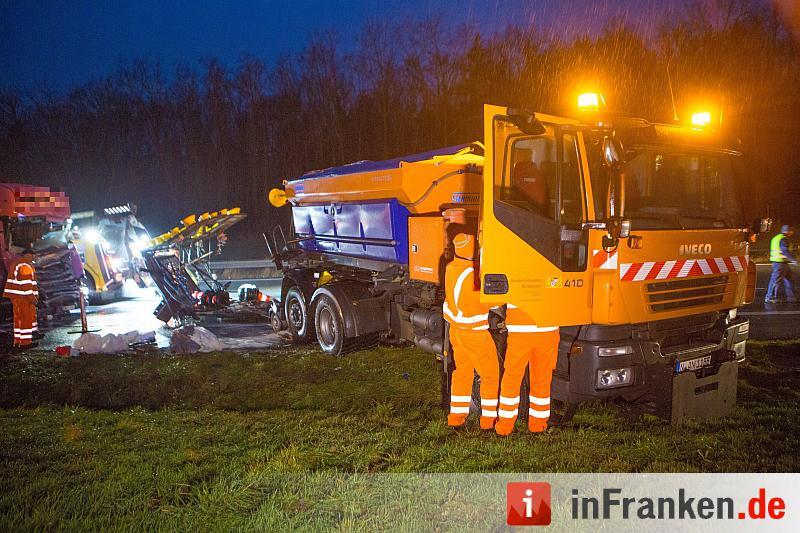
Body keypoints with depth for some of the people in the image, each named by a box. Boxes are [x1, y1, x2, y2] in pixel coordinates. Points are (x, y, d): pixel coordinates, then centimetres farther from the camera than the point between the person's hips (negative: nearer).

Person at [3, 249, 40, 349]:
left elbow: (11, 281, 19)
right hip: (24, 297, -10)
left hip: (16, 296, 10)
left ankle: (18, 341, 20)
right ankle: (25, 342, -1)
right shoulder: (25, 267, -17)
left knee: (19, 318, 14)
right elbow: (26, 284, -21)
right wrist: (32, 298, -19)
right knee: (26, 318, -4)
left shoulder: (15, 264, 16)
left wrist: (12, 297, 22)